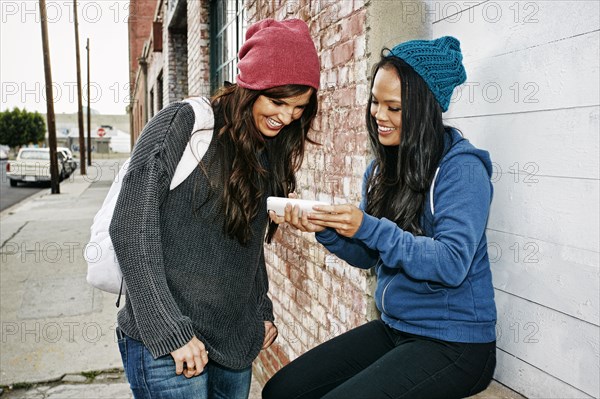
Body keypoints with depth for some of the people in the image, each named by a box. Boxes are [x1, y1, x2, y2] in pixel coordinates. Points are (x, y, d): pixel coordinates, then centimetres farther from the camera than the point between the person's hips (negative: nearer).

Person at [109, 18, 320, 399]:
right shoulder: (182, 125, -11)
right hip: (167, 346, -6)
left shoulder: (269, 154, 9)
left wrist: (262, 311, 10)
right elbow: (131, 231, -15)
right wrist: (169, 331, -17)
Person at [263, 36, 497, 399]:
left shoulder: (461, 168, -15)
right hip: (394, 329, 7)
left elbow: (452, 264, -23)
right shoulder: (381, 169, 6)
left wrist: (369, 229, -29)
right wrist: (326, 228, -11)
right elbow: (368, 256, 7)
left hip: (455, 344, -6)